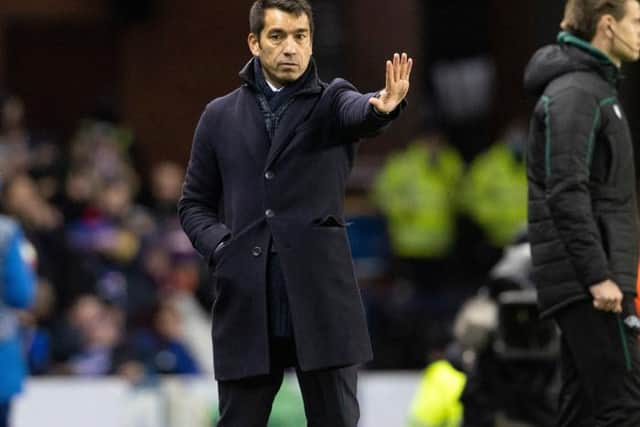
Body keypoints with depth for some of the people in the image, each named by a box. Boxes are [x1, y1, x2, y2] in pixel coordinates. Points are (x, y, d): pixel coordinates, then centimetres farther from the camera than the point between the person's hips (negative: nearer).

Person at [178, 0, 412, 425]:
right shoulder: (221, 116, 11)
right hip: (247, 304, 2)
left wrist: (382, 106, -43)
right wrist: (220, 247, -3)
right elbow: (195, 203, 17)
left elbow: (359, 112, -19)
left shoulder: (331, 103, 5)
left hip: (322, 299, -2)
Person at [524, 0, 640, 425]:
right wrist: (598, 276, -23)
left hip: (585, 280, 10)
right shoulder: (574, 93, -12)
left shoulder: (595, 87, 20)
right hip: (586, 279, -10)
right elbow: (566, 194, -20)